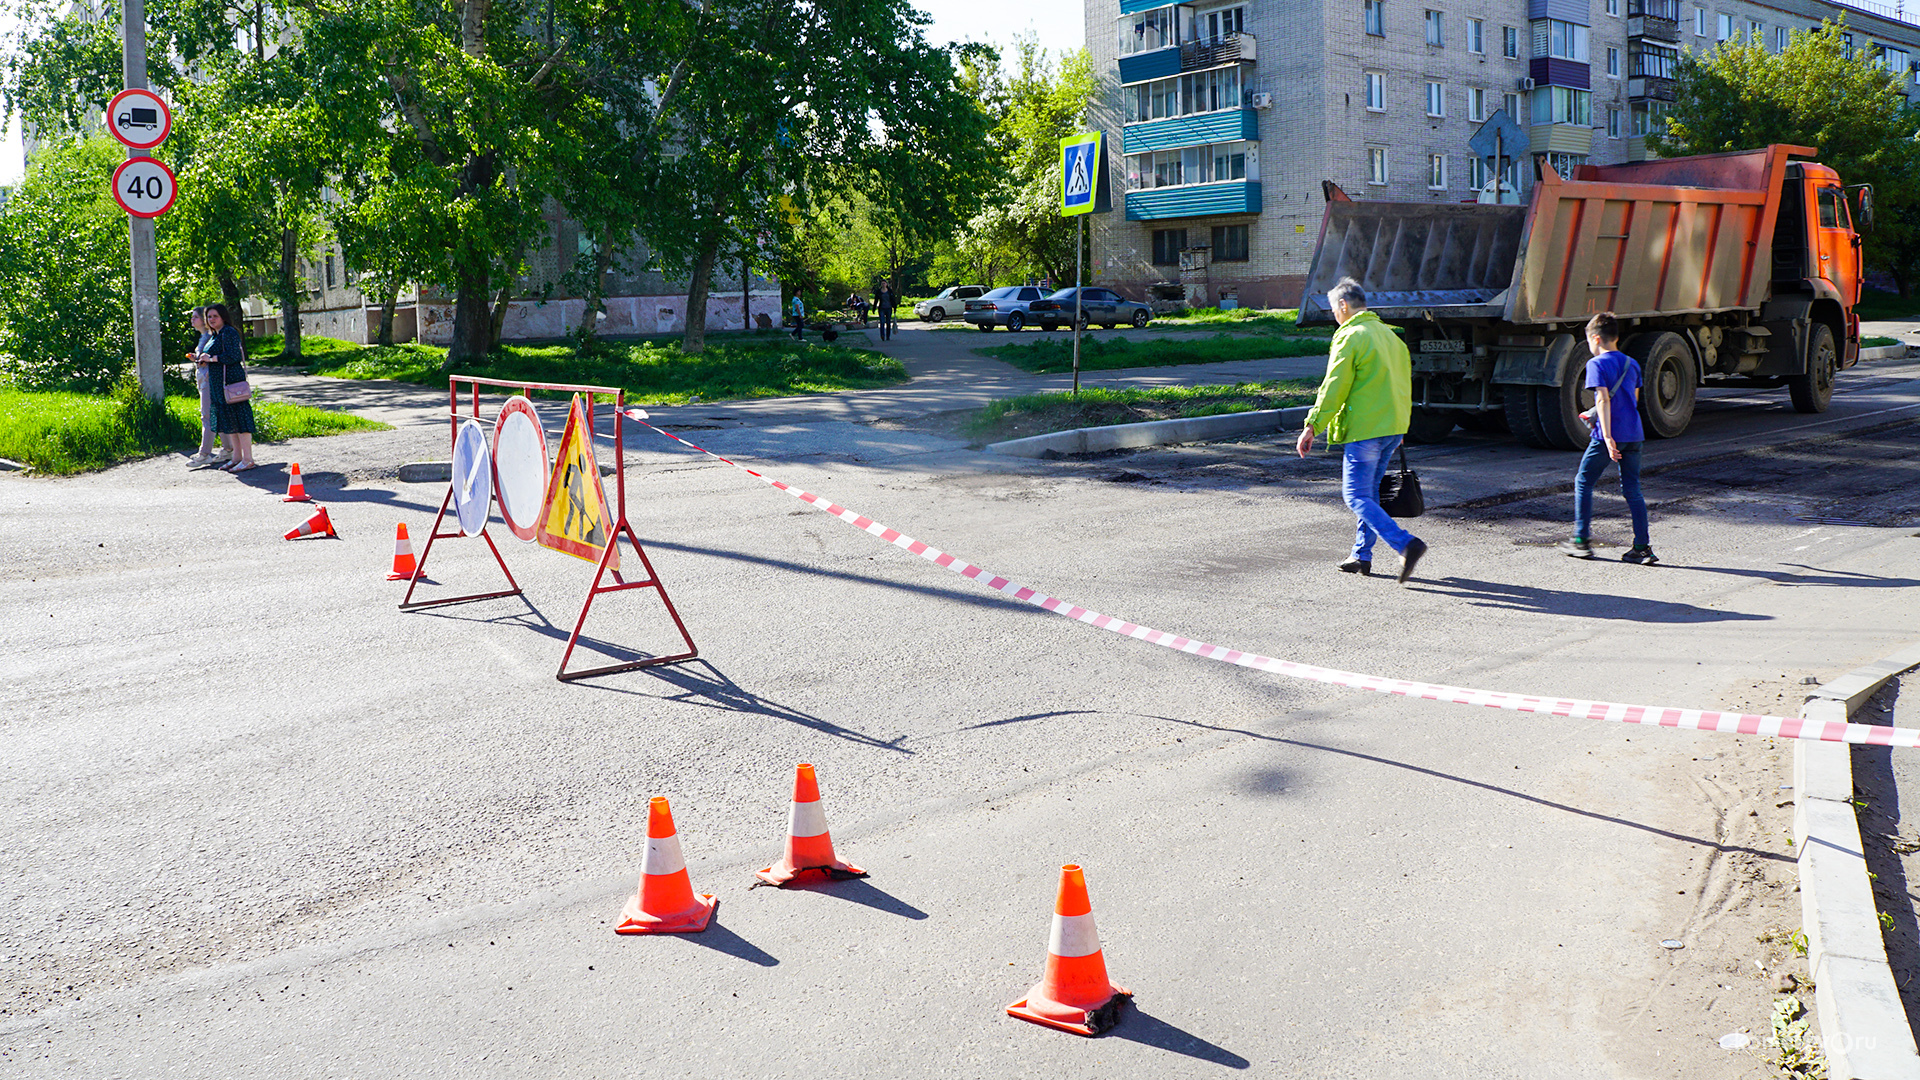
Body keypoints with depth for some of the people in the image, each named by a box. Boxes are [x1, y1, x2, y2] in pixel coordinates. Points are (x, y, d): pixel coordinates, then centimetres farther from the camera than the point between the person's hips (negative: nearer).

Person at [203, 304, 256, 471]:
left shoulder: (228, 332, -11)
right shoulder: (216, 335, 20)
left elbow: (233, 356, -20)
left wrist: (212, 358, -14)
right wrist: (210, 369, 14)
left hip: (232, 381, -11)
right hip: (220, 382, 11)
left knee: (239, 418, -9)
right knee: (228, 420, 12)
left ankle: (248, 459, -9)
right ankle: (237, 457, 17)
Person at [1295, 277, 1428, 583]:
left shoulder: (1351, 337, -12)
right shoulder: (1389, 334, 16)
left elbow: (1334, 388, -15)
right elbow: (1404, 382, 23)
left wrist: (1312, 426, -12)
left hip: (1364, 430, -9)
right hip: (1393, 426, 9)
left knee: (1357, 496, -6)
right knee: (1369, 491, 19)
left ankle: (1406, 544, -21)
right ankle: (1362, 555, 23)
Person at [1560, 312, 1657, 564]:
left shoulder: (1597, 364, -8)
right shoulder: (1631, 364, 14)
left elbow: (1603, 400, -17)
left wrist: (1607, 436, -22)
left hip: (1608, 436, -6)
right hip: (1633, 433, 6)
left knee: (1583, 483, 9)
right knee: (1632, 489, 8)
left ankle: (1582, 541, 11)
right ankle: (1642, 547, 3)